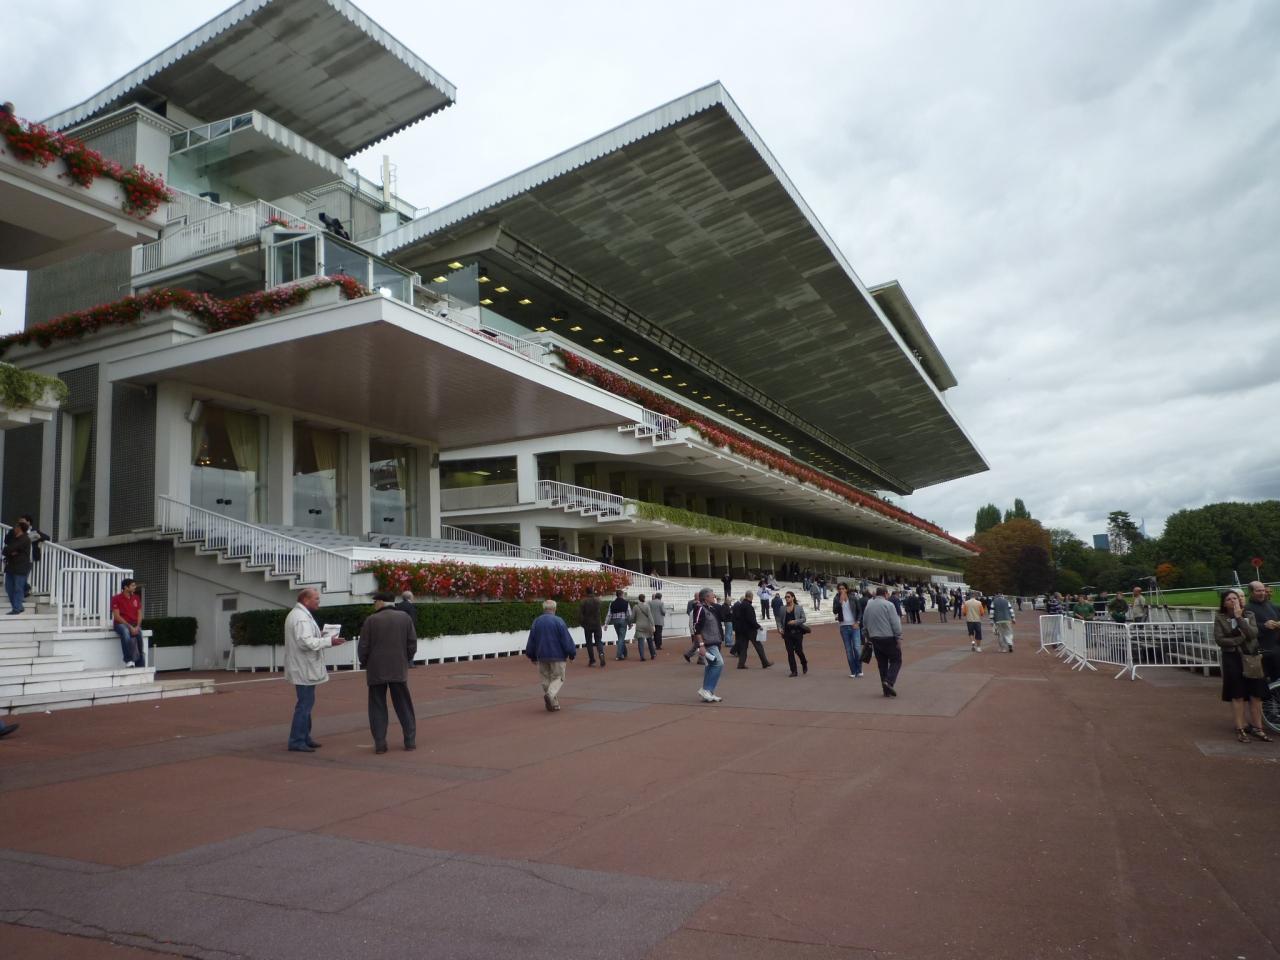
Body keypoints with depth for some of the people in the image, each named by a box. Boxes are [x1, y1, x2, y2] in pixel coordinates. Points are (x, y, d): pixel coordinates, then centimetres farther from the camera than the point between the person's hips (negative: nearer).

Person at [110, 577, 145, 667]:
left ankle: (140, 666, -22)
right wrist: (129, 626, -19)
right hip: (121, 624, -4)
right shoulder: (116, 599, -5)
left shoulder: (136, 598, 9)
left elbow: (139, 614, 8)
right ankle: (129, 661, -35)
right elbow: (117, 616, -11)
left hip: (134, 624, 4)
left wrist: (137, 626, -10)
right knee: (126, 632, -38)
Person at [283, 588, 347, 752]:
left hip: (302, 667, 11)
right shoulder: (301, 617, -19)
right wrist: (329, 641, -22)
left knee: (306, 703, 17)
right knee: (305, 704, -6)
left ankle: (304, 738, 25)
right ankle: (296, 742, -2)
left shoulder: (296, 614, 16)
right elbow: (307, 642, -27)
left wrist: (322, 637, 13)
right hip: (304, 669, -11)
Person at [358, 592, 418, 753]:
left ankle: (380, 744, 5)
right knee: (404, 706, 10)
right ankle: (410, 741, 11)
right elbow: (412, 644, 1)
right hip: (399, 669, 2)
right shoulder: (405, 617, 1)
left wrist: (365, 664, 12)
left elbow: (363, 647, -5)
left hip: (376, 670, -2)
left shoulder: (371, 620, -7)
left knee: (378, 707, 7)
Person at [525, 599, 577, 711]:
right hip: (557, 656, -4)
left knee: (546, 680, 14)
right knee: (558, 678, 6)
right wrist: (572, 653, 1)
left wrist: (532, 656, 23)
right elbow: (566, 639, -10)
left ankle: (554, 704, 13)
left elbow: (531, 641, 12)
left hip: (542, 657, 4)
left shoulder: (536, 622, 5)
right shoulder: (558, 621, -10)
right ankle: (550, 694, -21)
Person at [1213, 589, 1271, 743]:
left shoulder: (1249, 615, 5)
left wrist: (1239, 617, -16)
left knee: (1256, 695, 3)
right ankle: (1240, 729, 9)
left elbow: (1253, 634, -11)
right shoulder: (1220, 618, -2)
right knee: (1237, 695, 2)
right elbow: (1219, 639, -10)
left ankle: (1257, 728, 13)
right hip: (1233, 658, -2)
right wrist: (1241, 639, -11)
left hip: (1251, 657, 2)